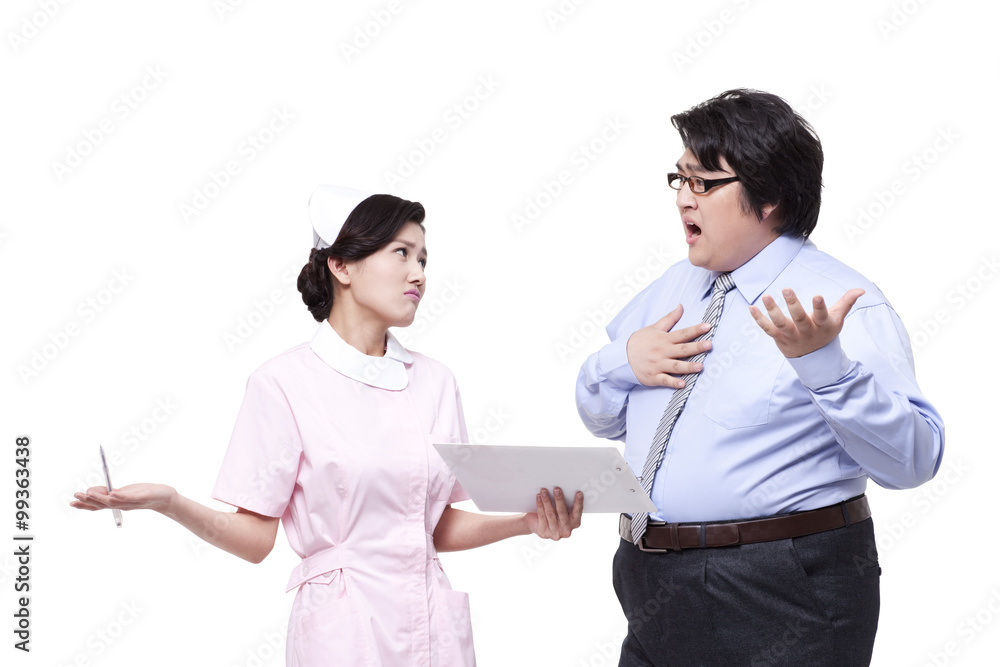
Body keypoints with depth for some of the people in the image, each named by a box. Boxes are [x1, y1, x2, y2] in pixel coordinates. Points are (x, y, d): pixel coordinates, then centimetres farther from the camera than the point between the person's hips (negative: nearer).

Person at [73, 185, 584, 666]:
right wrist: (168, 504, -23)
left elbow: (439, 528, 10)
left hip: (436, 626, 5)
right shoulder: (284, 382, -6)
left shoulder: (434, 381, 8)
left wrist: (529, 523, -4)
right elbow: (255, 538, -8)